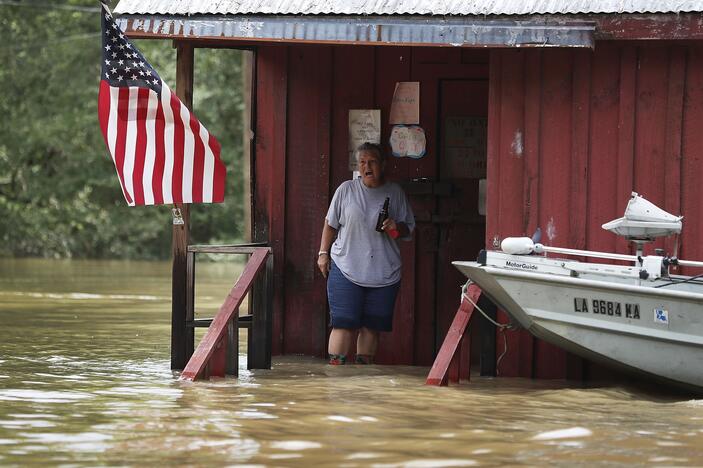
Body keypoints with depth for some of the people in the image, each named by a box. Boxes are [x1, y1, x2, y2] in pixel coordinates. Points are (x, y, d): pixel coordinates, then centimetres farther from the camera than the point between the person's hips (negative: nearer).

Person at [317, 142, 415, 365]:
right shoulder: (346, 190, 3)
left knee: (372, 326, 6)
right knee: (343, 324, -8)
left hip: (384, 274, 2)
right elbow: (331, 224, 12)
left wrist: (396, 227, -9)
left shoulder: (395, 193, 7)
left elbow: (409, 229, 13)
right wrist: (323, 253, 6)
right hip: (346, 270, -2)